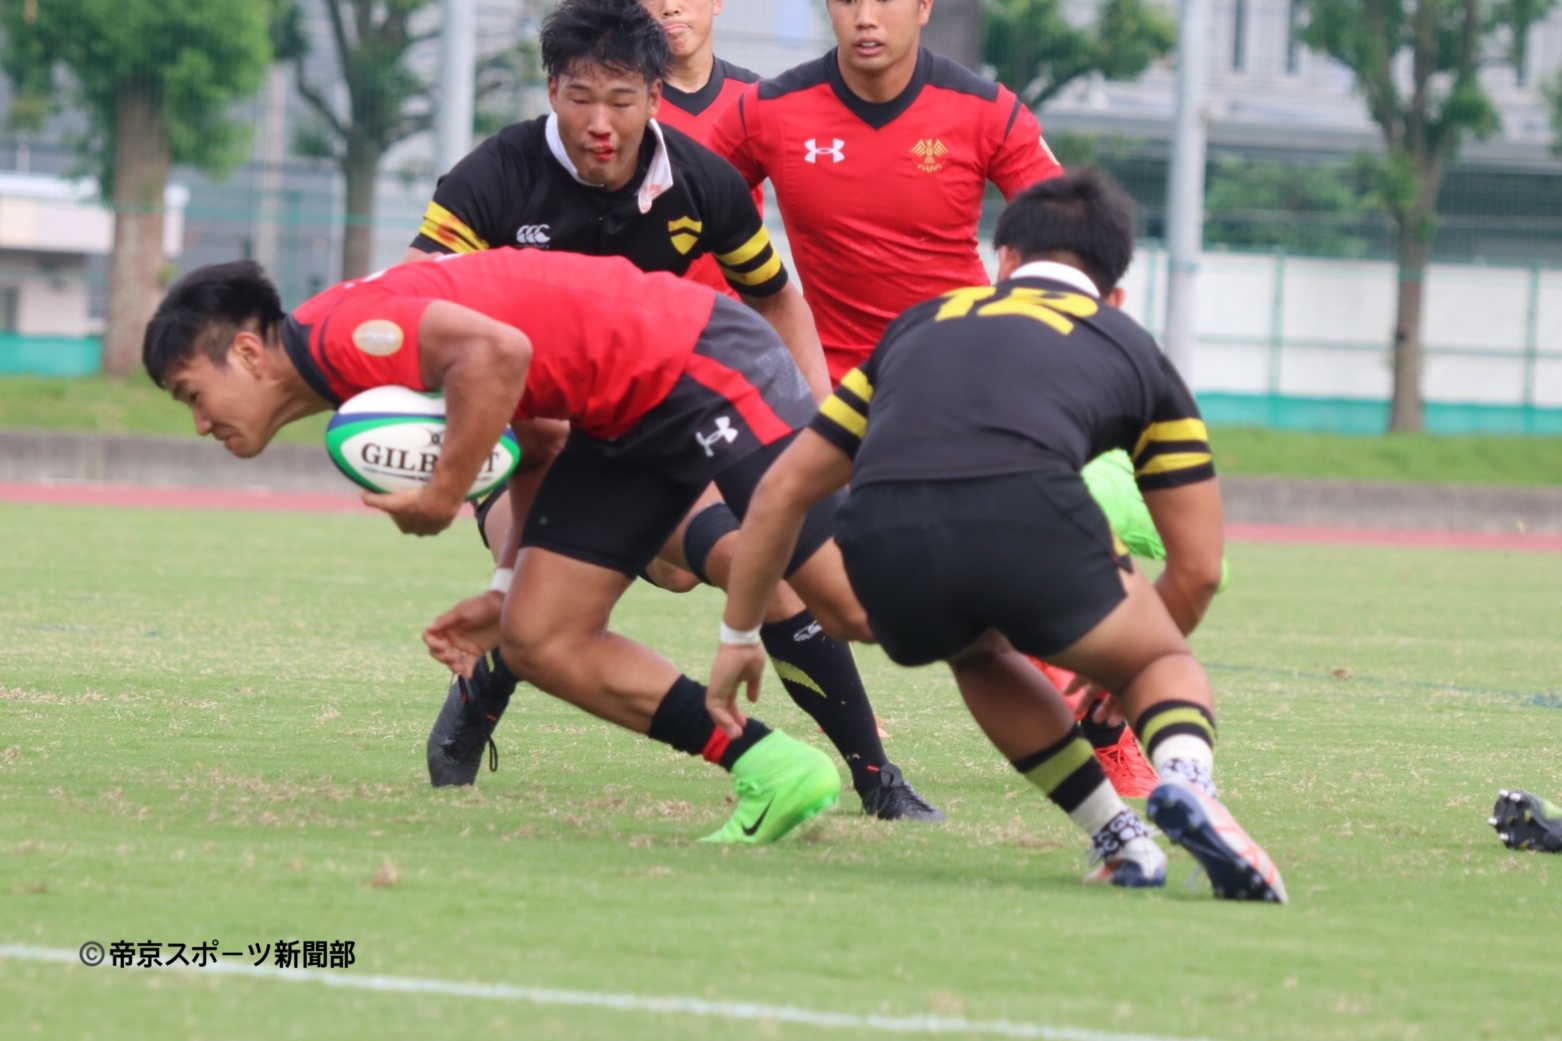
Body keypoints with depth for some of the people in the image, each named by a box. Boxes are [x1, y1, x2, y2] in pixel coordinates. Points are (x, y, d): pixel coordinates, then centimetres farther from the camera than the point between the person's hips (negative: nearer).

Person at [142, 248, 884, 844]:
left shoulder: (343, 335, -17)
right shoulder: (359, 381, 15)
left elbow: (499, 351, -32)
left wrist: (443, 494, -23)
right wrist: (506, 590, 13)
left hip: (698, 364, -10)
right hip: (619, 419, 10)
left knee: (858, 606, -13)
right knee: (540, 641, 4)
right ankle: (775, 774, 3)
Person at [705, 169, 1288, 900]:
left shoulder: (922, 323, 35)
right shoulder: (1131, 349, 29)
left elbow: (783, 490, 36)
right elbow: (1197, 568, 28)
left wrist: (737, 637, 45)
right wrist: (1117, 675, 45)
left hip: (883, 543, 3)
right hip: (1027, 516, -3)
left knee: (982, 659, 36)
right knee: (1165, 661, 24)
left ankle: (1121, 841, 22)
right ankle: (1184, 783, -10)